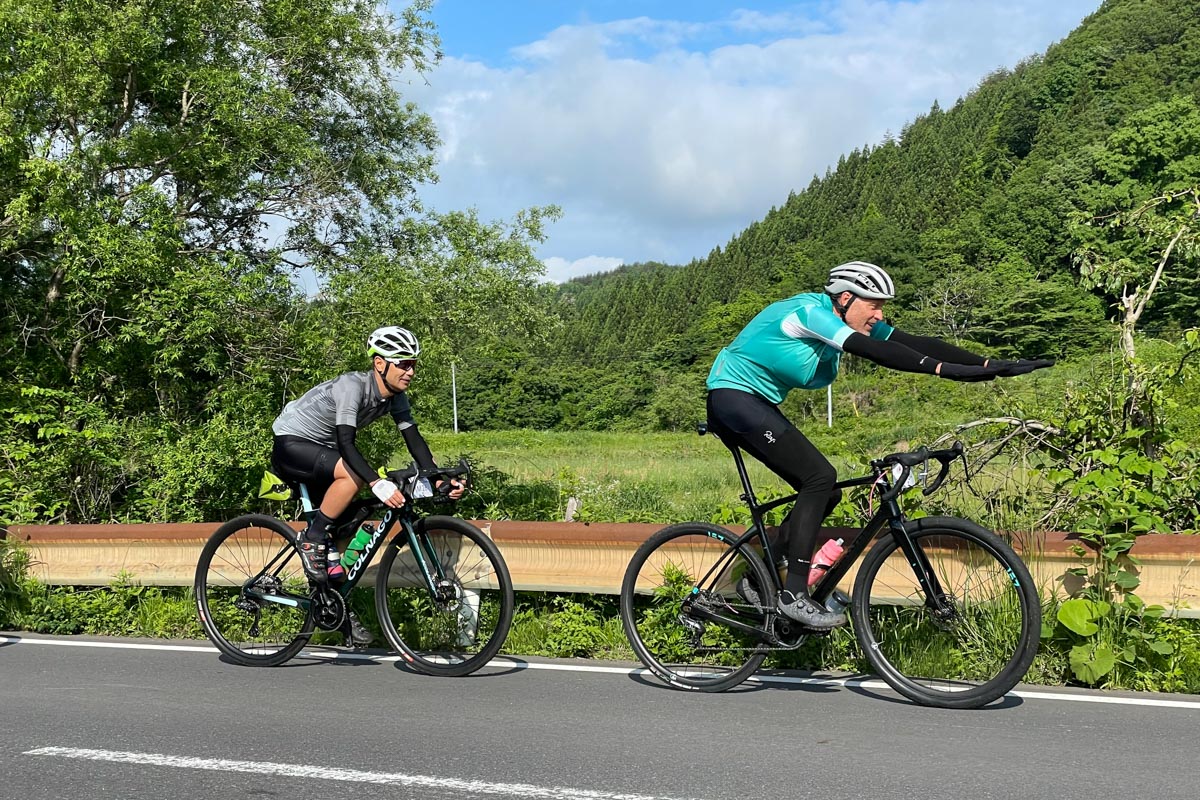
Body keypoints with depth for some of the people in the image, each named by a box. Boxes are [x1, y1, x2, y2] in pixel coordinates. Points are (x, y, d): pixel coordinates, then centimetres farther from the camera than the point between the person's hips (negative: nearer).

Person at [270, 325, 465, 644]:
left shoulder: (395, 397, -6)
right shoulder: (352, 386, -29)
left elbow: (414, 439, -7)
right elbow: (345, 441, -39)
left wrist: (439, 478, -23)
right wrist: (378, 484, -52)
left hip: (319, 449, 8)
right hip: (290, 444, -8)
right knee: (352, 475, -33)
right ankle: (311, 541, -17)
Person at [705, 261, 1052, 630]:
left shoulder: (852, 321, 2)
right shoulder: (809, 311, -23)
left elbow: (915, 343, -7)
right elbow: (870, 350, -37)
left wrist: (991, 365, -17)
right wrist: (944, 369, -45)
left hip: (756, 404, 10)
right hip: (733, 395, -10)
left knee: (824, 494, 4)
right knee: (820, 477, -21)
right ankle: (794, 594, -17)